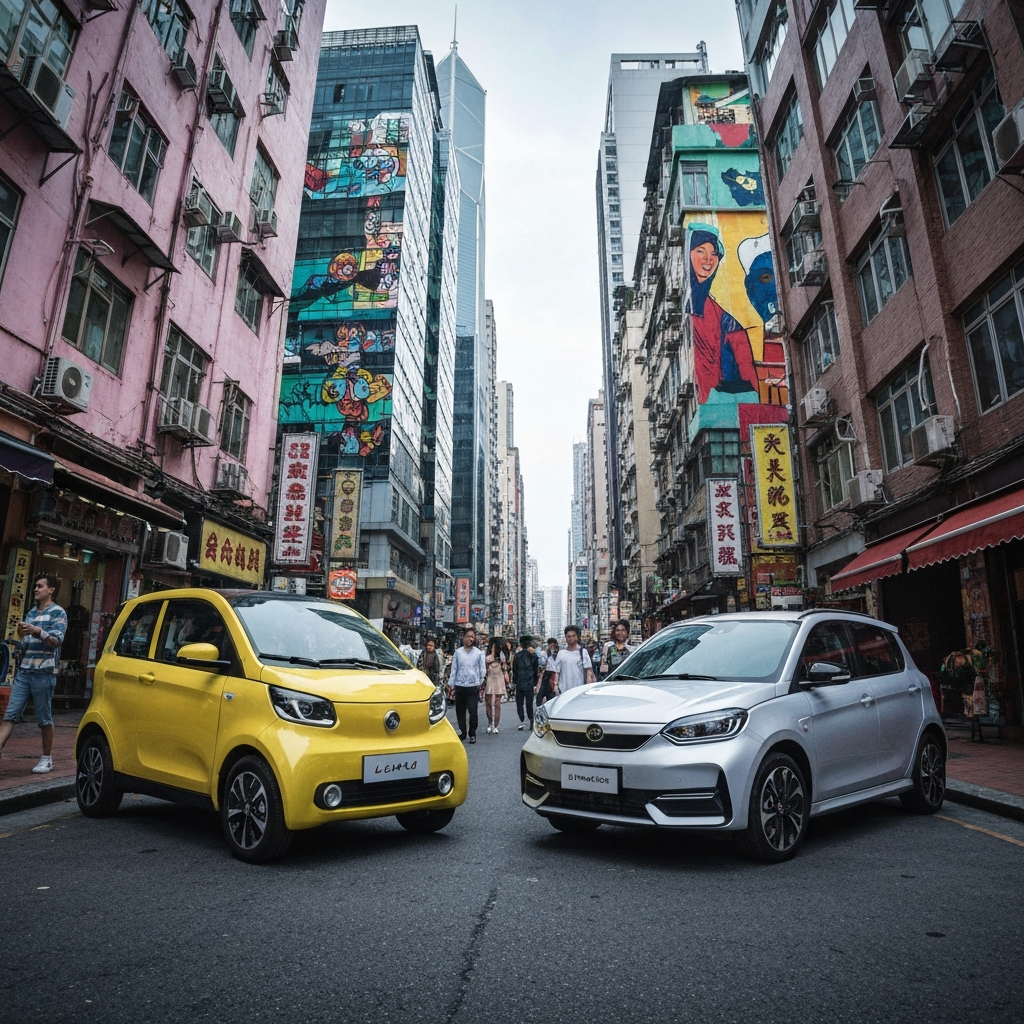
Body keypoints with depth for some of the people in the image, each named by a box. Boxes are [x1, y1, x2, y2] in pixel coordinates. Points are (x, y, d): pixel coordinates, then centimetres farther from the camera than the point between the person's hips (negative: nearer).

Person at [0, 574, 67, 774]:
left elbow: (56, 641, -15)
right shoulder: (31, 613, 17)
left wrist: (38, 631, -29)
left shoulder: (58, 612, -2)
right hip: (23, 671, 6)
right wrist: (22, 637, 7)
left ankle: (47, 758, 11)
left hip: (44, 673, -6)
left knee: (44, 719, 1)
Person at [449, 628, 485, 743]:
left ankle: (472, 734, 10)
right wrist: (451, 685, 4)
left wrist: (481, 684, 4)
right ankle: (462, 732, 26)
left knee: (473, 711, -7)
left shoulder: (479, 653, 2)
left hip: (473, 687, -1)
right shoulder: (458, 652, 2)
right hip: (460, 686, 2)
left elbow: (482, 669, 6)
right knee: (460, 711, 10)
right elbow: (454, 669, 5)